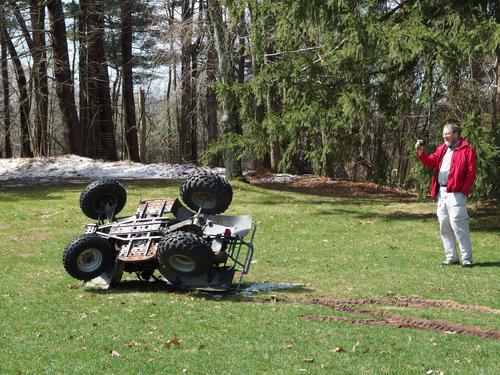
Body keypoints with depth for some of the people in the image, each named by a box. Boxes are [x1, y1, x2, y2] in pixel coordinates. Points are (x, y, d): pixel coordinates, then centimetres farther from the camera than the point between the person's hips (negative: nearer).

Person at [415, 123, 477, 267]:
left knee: (459, 227, -10)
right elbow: (431, 162, 9)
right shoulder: (441, 149, 18)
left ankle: (467, 259, -6)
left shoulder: (467, 150, -5)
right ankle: (451, 257, 18)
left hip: (456, 194, -8)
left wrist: (464, 192, -16)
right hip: (441, 193, 8)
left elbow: (471, 173, -10)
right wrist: (421, 153, -8)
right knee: (444, 228, 10)